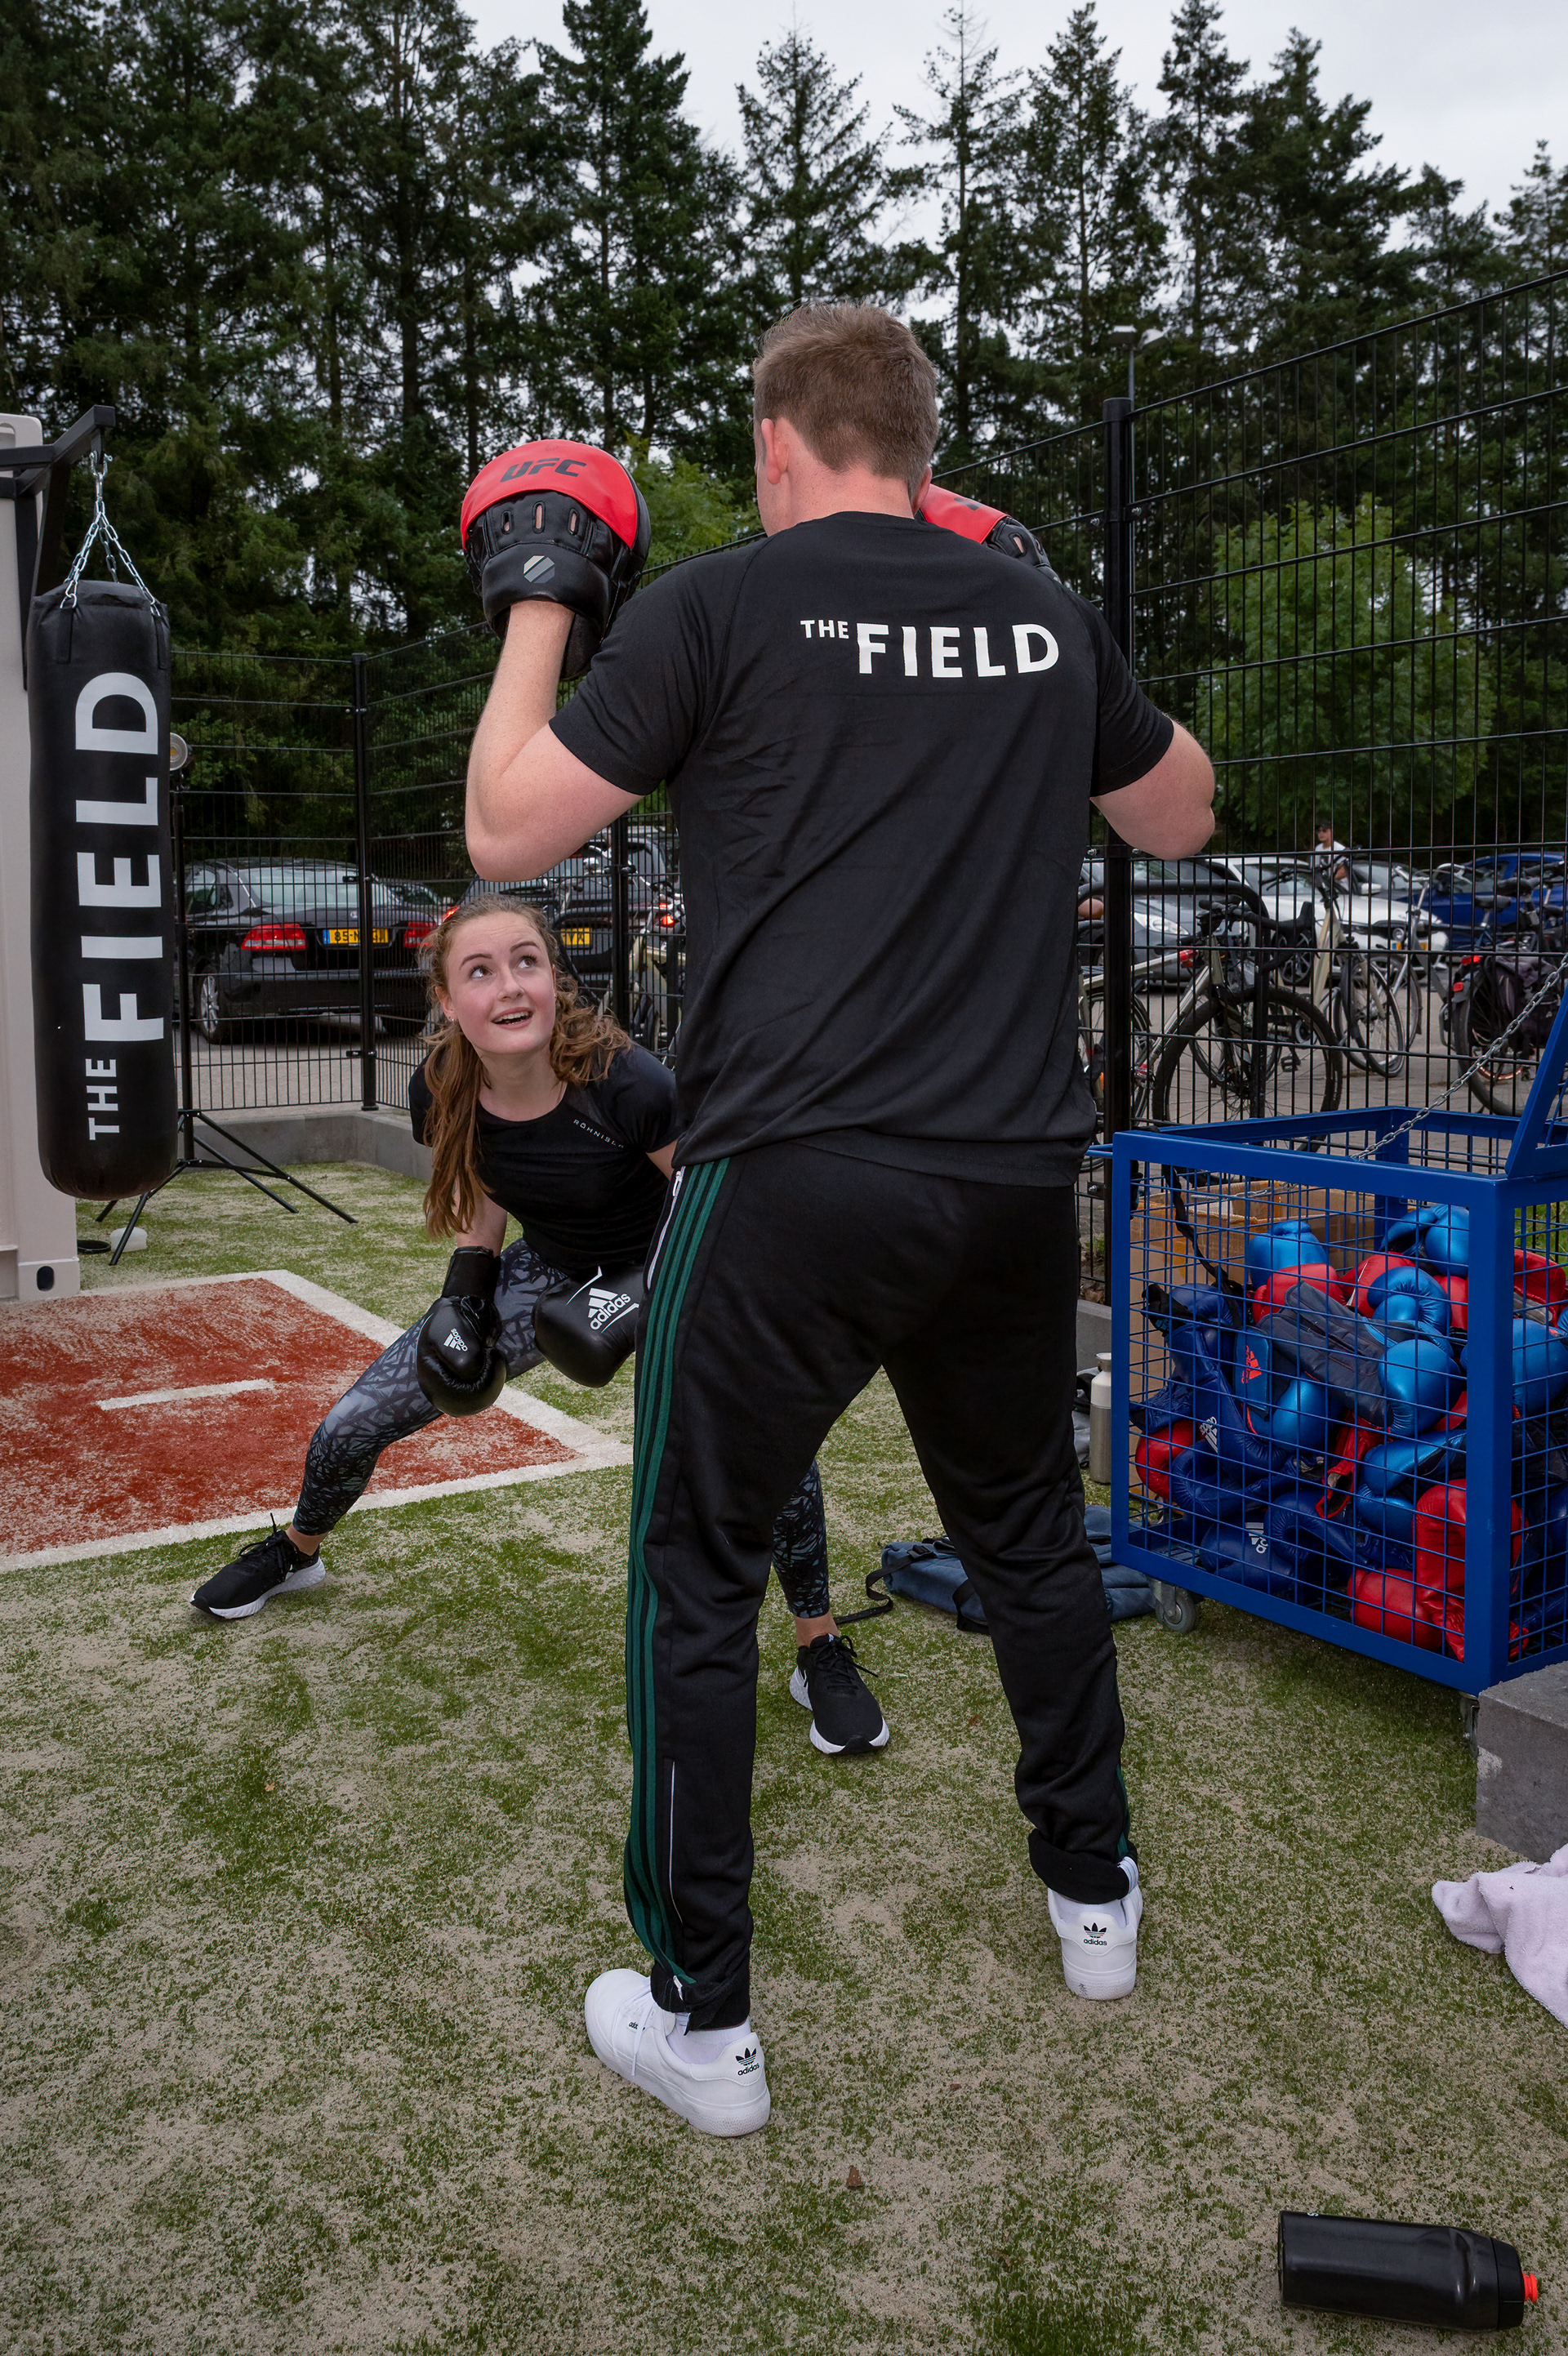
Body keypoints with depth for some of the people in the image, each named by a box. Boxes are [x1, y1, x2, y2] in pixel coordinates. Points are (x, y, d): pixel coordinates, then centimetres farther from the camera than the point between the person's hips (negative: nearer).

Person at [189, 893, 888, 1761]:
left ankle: (820, 1649, -6)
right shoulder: (442, 1093, -19)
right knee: (352, 1424, 1)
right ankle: (295, 1552, 38)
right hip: (546, 1273, 4)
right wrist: (467, 1284, -10)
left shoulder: (625, 1086, -35)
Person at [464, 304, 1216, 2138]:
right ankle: (1094, 1894, 41)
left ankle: (700, 2023, 19)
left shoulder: (718, 606, -3)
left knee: (696, 1577, 10)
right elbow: (1180, 817, 25)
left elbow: (505, 835, -1)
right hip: (1017, 1177, 5)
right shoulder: (1045, 617, 10)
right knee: (1029, 1528, 24)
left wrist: (533, 616, 12)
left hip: (791, 1180, -4)